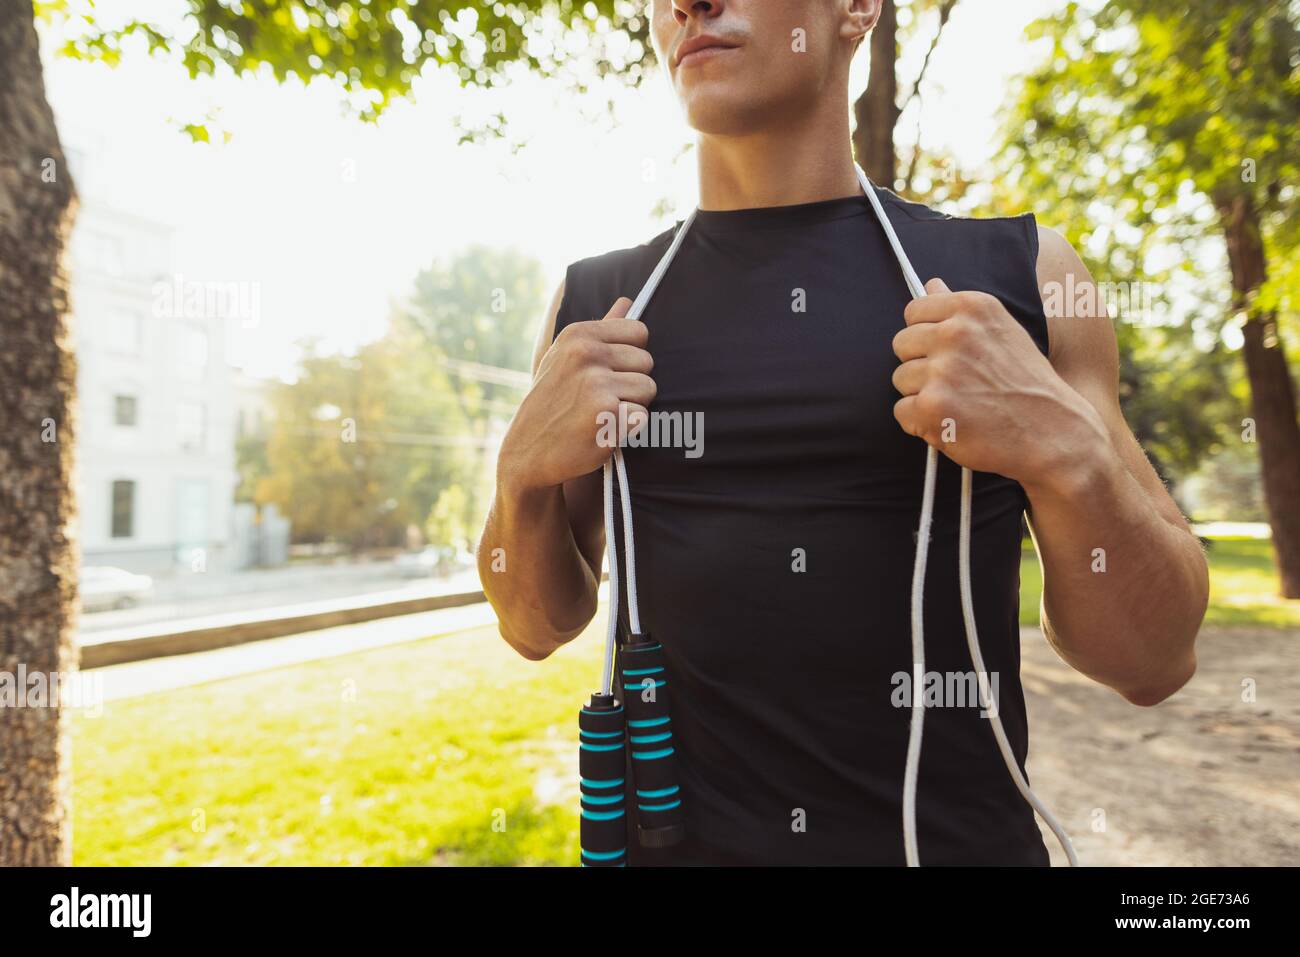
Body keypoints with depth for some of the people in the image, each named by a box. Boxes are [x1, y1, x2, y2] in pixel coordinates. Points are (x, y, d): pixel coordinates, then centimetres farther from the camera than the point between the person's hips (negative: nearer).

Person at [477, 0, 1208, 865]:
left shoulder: (1019, 273, -5)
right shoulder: (592, 303, -2)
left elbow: (1155, 661, -4)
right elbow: (540, 626, 3)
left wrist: (1067, 453, -21)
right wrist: (523, 472, -16)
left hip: (962, 837, 0)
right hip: (670, 834, 1)